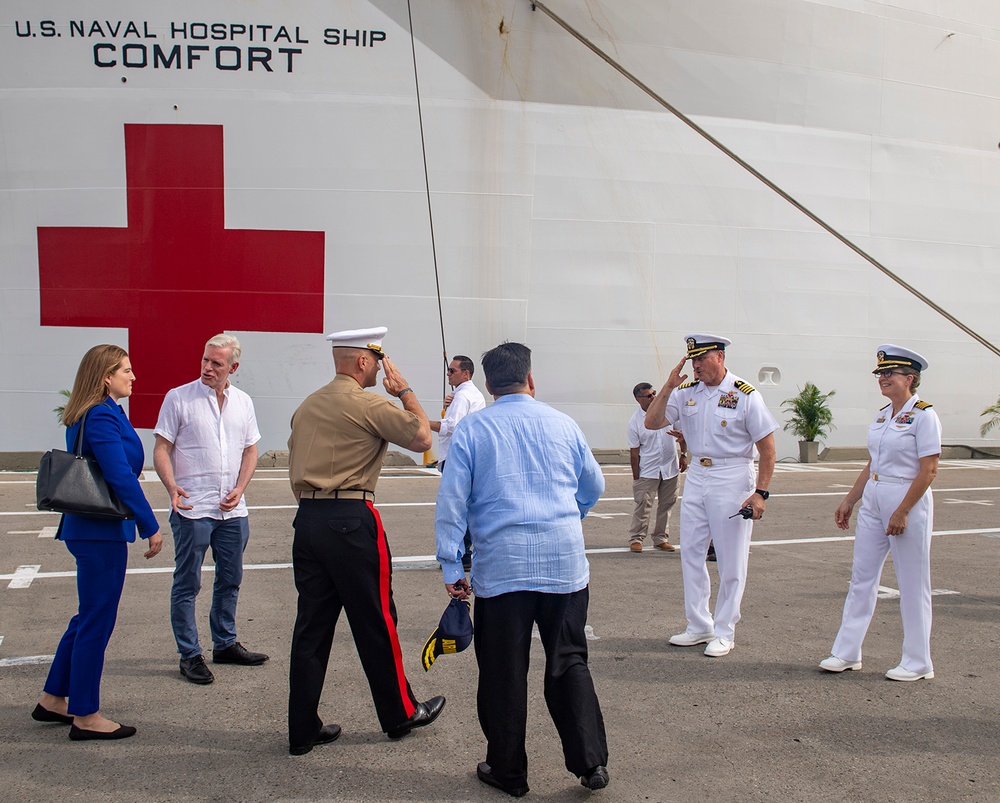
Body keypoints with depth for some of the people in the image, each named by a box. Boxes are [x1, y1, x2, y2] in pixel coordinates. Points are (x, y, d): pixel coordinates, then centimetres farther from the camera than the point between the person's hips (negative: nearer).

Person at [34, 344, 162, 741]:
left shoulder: (84, 416, 13)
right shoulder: (103, 417, -17)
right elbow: (121, 477, -22)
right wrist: (151, 527, -17)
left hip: (86, 527, 10)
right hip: (103, 531, -10)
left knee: (89, 617, 19)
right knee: (97, 621, 0)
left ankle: (53, 699, 30)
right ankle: (85, 716, 10)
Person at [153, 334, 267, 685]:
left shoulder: (243, 402, 9)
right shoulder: (178, 398, -4)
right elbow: (161, 448, -5)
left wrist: (239, 489, -1)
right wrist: (172, 486, -21)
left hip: (232, 510, 5)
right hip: (192, 508, -5)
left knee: (230, 580, 14)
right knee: (187, 584, 1)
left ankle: (225, 644, 29)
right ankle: (190, 656, 11)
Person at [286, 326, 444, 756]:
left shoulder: (307, 406, 15)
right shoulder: (368, 404, -10)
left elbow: (295, 467, 18)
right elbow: (421, 437, -8)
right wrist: (404, 389, 2)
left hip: (308, 517, 7)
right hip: (351, 520, -7)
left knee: (311, 624, 10)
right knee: (375, 623, 6)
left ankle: (303, 729, 15)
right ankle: (400, 714, 22)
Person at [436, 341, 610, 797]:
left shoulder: (470, 430, 1)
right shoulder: (563, 425, 7)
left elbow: (452, 501, -3)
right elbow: (594, 487, 20)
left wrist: (451, 566, 1)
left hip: (501, 567, -2)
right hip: (565, 565, 2)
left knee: (503, 673, 8)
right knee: (569, 663, 13)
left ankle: (508, 773, 18)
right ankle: (591, 761, 8)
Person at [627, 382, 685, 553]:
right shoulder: (635, 421, -9)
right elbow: (634, 452, -6)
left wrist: (683, 455, 7)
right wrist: (636, 477, -5)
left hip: (670, 467, 4)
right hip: (648, 471, -3)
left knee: (667, 504, 9)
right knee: (643, 504, -6)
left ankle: (661, 539, 19)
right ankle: (636, 539, 4)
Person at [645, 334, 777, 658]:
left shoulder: (745, 395, -10)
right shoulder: (686, 392, 5)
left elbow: (767, 447, -9)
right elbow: (652, 422, 1)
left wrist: (760, 492, -15)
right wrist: (670, 386, -10)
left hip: (732, 480, -6)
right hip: (696, 477, 6)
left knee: (730, 560, 2)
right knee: (690, 554, 11)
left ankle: (724, 632, 14)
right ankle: (699, 626, 24)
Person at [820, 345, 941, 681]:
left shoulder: (924, 415, -11)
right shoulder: (882, 415, 11)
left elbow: (928, 471, -16)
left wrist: (902, 512, -20)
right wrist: (849, 500, 14)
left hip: (908, 501, -8)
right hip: (873, 501, 8)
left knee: (912, 584, 3)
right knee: (861, 577, 8)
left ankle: (918, 662, 15)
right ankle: (847, 653, 16)